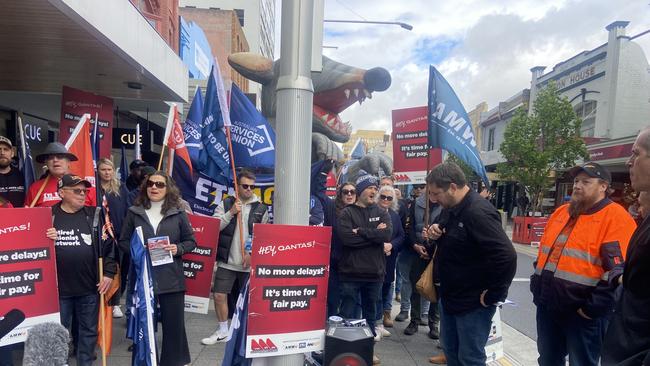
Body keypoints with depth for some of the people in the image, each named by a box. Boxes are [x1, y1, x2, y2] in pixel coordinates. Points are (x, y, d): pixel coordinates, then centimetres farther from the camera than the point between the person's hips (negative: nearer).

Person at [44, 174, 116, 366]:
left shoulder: (95, 215, 1)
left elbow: (109, 245, 1)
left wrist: (109, 272, -4)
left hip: (90, 287, 1)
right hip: (58, 287, -1)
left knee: (88, 330, 13)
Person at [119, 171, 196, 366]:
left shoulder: (178, 213, 2)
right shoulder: (134, 212, 5)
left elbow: (191, 241, 6)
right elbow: (123, 242, 9)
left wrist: (178, 248, -13)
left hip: (171, 279, -1)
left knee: (174, 323, 7)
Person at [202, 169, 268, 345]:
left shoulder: (261, 209, 2)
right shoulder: (226, 204, 3)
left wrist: (252, 254, -6)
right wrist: (231, 213, -16)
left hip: (250, 263, 0)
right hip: (227, 261, 1)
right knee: (219, 295, 3)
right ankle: (222, 331, 23)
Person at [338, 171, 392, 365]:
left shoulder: (382, 213, 7)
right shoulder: (347, 213, -2)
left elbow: (387, 234, -12)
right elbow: (346, 237, -18)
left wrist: (360, 231, -14)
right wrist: (374, 235, -14)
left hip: (374, 272, 3)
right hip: (351, 272, -3)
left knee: (370, 314, 17)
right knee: (347, 314, 7)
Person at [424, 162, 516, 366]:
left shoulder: (478, 212, -24)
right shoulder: (450, 208, 5)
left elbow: (506, 257, -30)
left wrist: (492, 295, -20)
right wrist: (436, 235, -2)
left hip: (473, 303, -9)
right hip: (449, 297, 9)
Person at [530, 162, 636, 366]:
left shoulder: (616, 217, -11)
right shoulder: (561, 212, 12)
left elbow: (619, 270, -19)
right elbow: (544, 253, 20)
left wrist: (593, 307, -19)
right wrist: (537, 285, 13)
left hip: (582, 312, -6)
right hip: (547, 305, 7)